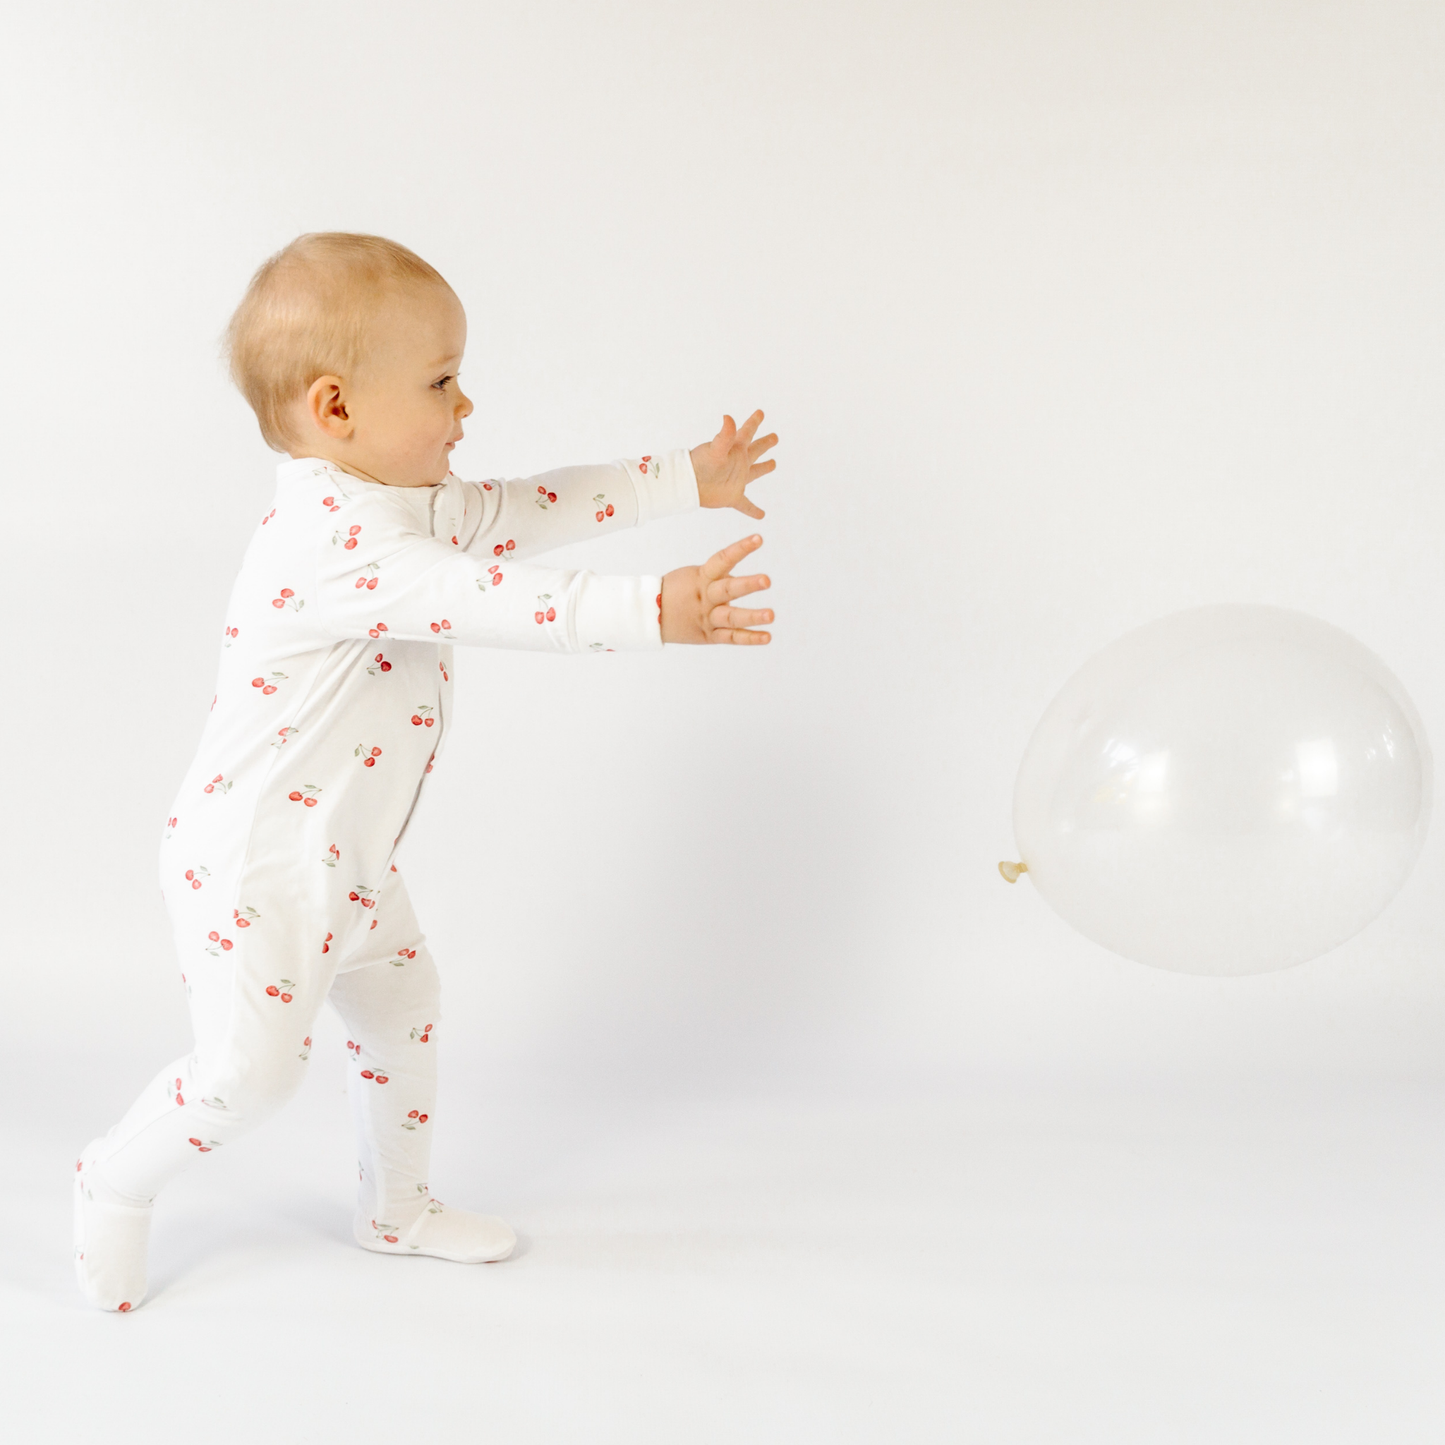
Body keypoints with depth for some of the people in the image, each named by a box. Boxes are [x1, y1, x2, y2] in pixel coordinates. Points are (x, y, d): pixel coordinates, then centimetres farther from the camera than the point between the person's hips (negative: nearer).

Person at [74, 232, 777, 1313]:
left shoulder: (409, 503, 4)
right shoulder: (327, 541, -30)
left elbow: (523, 511, 11)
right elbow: (483, 603, -40)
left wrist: (686, 481, 12)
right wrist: (653, 613, -45)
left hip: (348, 861, 10)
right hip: (256, 867, -10)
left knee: (403, 1004, 20)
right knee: (253, 1066, -6)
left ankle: (398, 1205, 39)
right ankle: (118, 1184, 21)